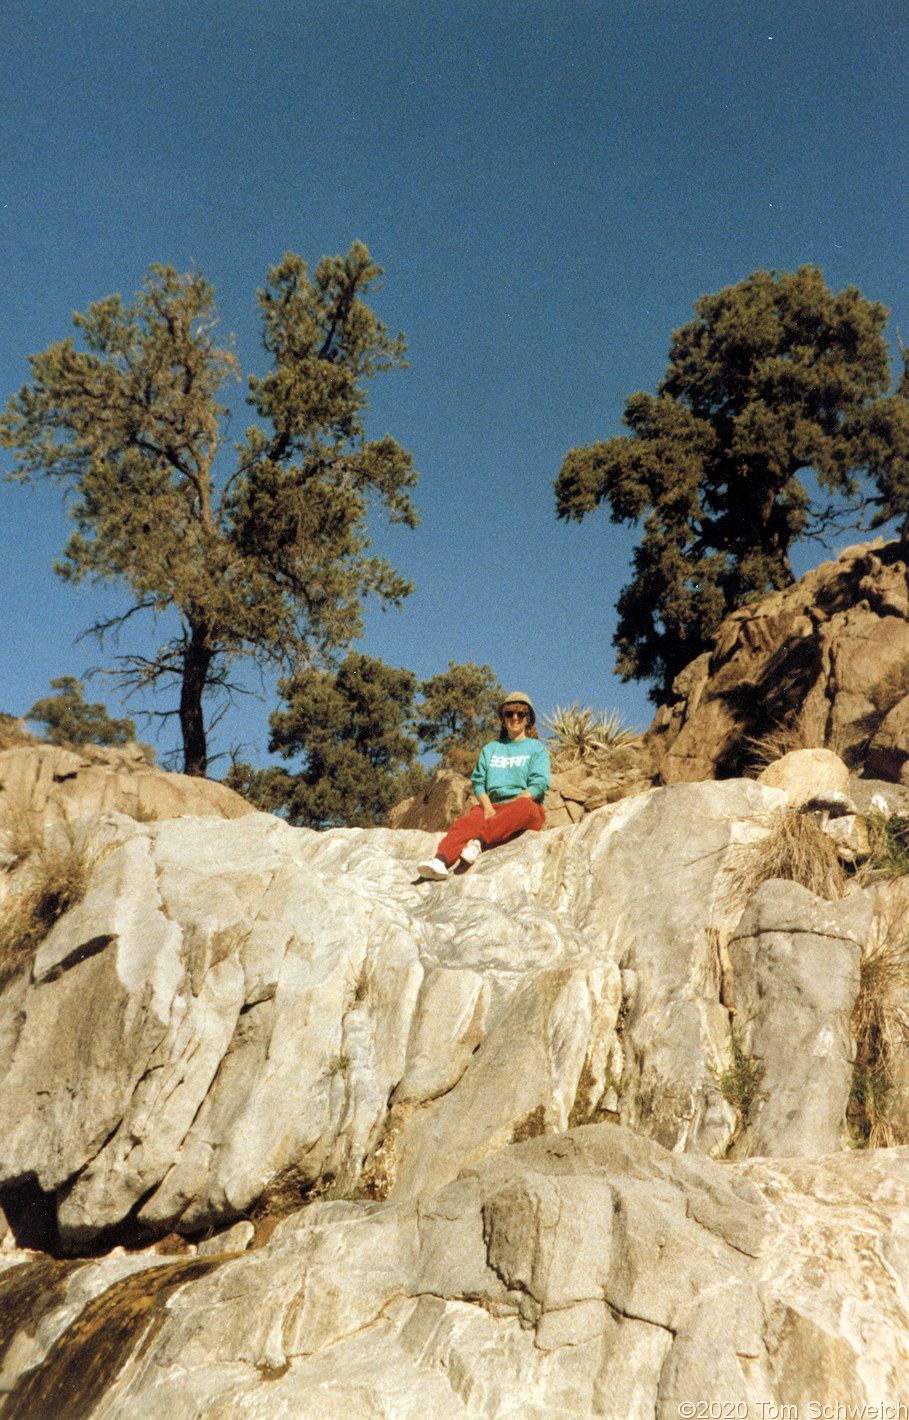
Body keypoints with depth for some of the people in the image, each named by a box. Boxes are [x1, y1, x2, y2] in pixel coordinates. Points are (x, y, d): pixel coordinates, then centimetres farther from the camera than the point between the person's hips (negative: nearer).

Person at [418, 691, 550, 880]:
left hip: (529, 808, -2)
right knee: (466, 822, -30)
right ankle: (440, 860, -55)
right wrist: (487, 805, -8)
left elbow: (540, 784, 0)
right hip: (493, 805, 3)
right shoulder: (490, 749, 24)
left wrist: (512, 805, -15)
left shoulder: (537, 749, 14)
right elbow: (478, 780, 14)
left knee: (522, 806, -40)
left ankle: (479, 842, -54)